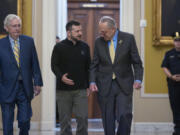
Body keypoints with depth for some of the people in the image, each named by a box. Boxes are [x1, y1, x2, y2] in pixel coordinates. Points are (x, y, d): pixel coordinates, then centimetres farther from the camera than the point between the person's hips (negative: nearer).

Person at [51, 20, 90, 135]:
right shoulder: (59, 47, -1)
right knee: (65, 119, 5)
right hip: (63, 90, -2)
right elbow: (54, 65, 0)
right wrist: (61, 76, -19)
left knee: (83, 118, -5)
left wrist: (88, 85, 8)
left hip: (81, 90, 2)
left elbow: (88, 67, 13)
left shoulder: (84, 47, 8)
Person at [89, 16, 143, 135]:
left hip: (124, 85, -2)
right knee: (108, 120, 2)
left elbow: (137, 62, 1)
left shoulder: (128, 38, -2)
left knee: (125, 115, -14)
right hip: (105, 86, 2)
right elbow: (94, 65, 9)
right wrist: (92, 81, -6)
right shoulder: (99, 42, 4)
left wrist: (138, 79, -13)